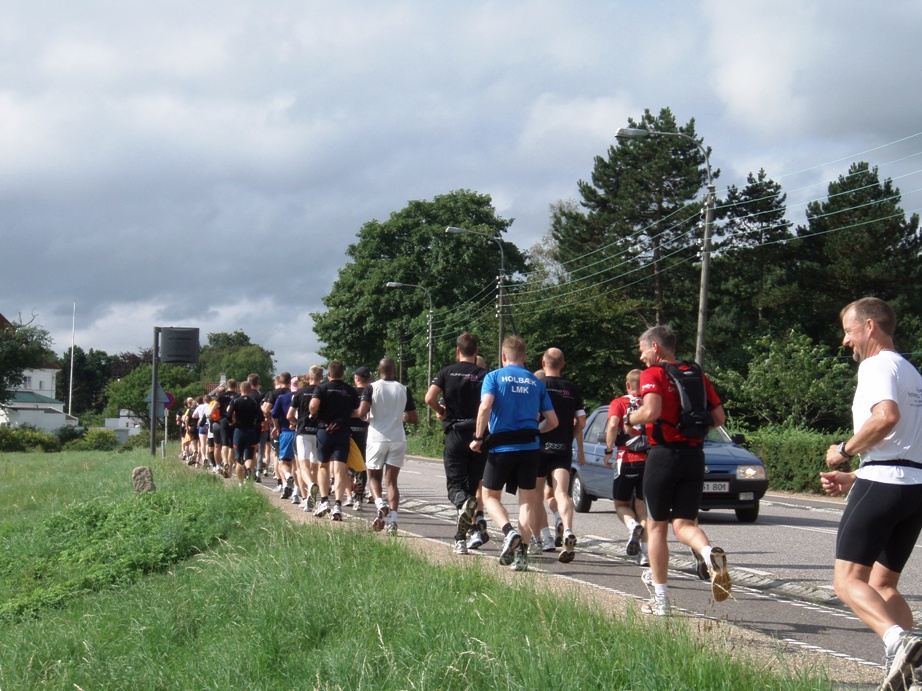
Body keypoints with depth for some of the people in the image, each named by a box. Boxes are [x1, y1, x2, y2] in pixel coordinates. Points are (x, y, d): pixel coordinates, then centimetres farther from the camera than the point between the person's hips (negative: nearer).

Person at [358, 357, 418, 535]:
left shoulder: (371, 388, -3)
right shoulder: (403, 390, 5)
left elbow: (362, 412, -16)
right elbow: (414, 418, 7)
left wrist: (368, 418, 6)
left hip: (377, 438, -2)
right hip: (398, 439, 2)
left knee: (374, 477, 14)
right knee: (392, 480, 5)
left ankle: (379, 503, -15)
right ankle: (393, 519, -9)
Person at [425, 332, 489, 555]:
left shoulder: (447, 372, 2)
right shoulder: (484, 375, 1)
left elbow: (429, 398, -9)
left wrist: (440, 411, 10)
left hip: (455, 434, -1)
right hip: (479, 435, 1)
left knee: (455, 484, -1)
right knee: (475, 484, 11)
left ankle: (464, 504, -33)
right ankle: (477, 522, 6)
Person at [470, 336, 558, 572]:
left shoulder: (494, 377, 1)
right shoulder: (536, 382, 11)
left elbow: (485, 406, -17)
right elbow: (552, 421, 10)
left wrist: (478, 437, -8)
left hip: (502, 446, -2)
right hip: (529, 446, 3)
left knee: (490, 495, 13)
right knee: (527, 499, 10)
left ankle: (509, 531, -13)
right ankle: (522, 552, 1)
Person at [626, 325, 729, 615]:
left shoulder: (653, 374, -6)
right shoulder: (697, 375, 12)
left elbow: (651, 411, -22)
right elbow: (719, 417, 10)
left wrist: (629, 418, -3)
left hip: (664, 454, -5)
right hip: (694, 455, 5)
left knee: (657, 526, 8)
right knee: (683, 524, 8)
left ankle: (660, 599, 11)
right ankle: (711, 554, -26)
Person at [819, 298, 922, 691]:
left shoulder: (877, 365, -4)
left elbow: (887, 416, -24)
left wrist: (844, 451, -10)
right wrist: (852, 478, 26)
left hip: (883, 483, -9)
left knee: (848, 580, -13)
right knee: (883, 584, 14)